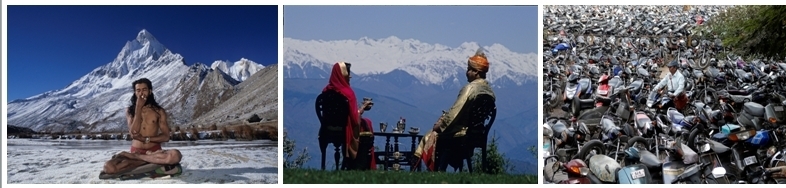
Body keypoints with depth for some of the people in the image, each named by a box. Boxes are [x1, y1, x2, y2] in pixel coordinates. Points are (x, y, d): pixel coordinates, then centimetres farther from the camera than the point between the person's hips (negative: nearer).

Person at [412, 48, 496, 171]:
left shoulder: (470, 88, -21)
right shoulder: (489, 91, 5)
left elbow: (454, 113, -22)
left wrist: (439, 126, -7)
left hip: (460, 133, -9)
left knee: (431, 136, 11)